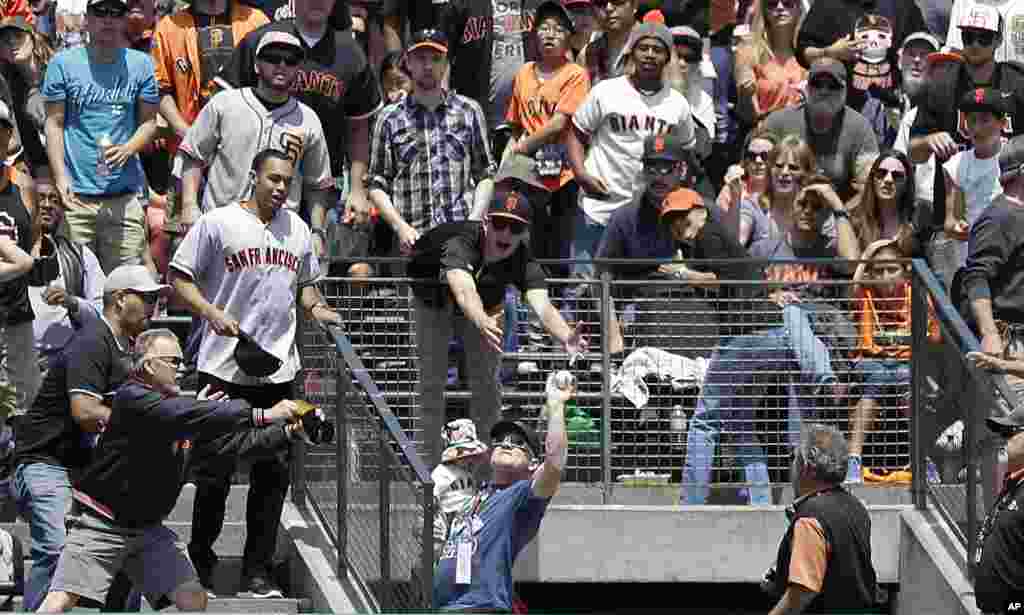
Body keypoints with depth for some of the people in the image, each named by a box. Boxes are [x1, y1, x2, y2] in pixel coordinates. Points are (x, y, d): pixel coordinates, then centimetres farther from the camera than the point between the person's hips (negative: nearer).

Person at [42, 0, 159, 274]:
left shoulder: (140, 64, 8)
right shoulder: (63, 63, 3)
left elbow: (148, 121, 9)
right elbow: (54, 123, 3)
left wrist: (127, 150, -12)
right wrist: (61, 178, -8)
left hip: (125, 197, 1)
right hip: (77, 196, -1)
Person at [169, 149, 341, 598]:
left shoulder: (297, 229, 13)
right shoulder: (218, 223, -5)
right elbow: (179, 278, -3)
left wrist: (314, 306, 6)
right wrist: (212, 313, -18)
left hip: (278, 371, 5)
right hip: (223, 370, -5)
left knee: (273, 473, 4)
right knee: (215, 472, -2)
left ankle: (257, 572, 11)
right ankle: (200, 565, 15)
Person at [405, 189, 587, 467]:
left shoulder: (524, 262, -34)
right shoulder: (460, 244, -43)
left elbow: (542, 306, -51)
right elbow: (464, 290, -62)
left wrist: (565, 337, -73)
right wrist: (483, 322, -85)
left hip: (484, 305, 3)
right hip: (433, 296, -3)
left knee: (486, 384, 0)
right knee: (432, 381, -7)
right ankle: (429, 463, 0)